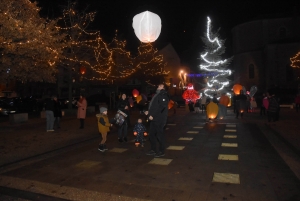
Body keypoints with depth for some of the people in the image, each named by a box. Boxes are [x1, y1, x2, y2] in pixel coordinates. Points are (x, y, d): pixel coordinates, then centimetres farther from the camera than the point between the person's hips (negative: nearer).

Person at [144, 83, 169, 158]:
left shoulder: (163, 95, -11)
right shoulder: (157, 95, 20)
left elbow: (161, 107, -23)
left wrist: (152, 115, -23)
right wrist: (149, 111, 11)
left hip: (159, 119, -10)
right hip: (154, 118, 10)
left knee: (160, 134, -1)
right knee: (151, 134, 13)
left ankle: (161, 151, 11)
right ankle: (153, 150, 24)